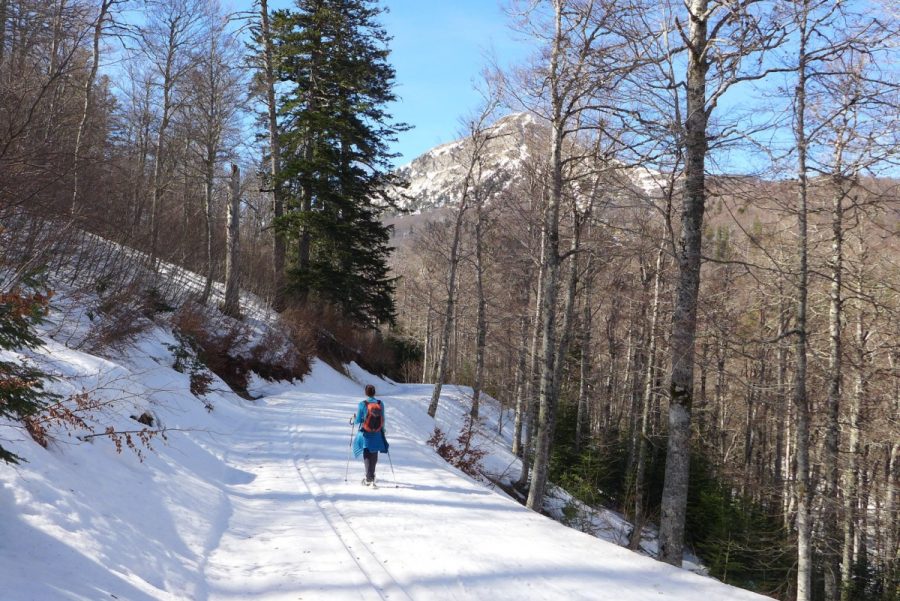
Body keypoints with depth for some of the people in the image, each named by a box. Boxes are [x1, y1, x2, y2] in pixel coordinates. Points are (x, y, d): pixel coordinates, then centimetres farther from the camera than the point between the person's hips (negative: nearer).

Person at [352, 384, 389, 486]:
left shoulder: (362, 404, -13)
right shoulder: (380, 404, -4)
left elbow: (358, 420, -8)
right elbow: (383, 420, 3)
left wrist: (353, 420, 15)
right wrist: (383, 430, 19)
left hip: (366, 434, -3)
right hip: (377, 435, 3)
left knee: (367, 456, 4)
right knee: (374, 456, 18)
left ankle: (369, 479, -3)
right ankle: (371, 476, 34)